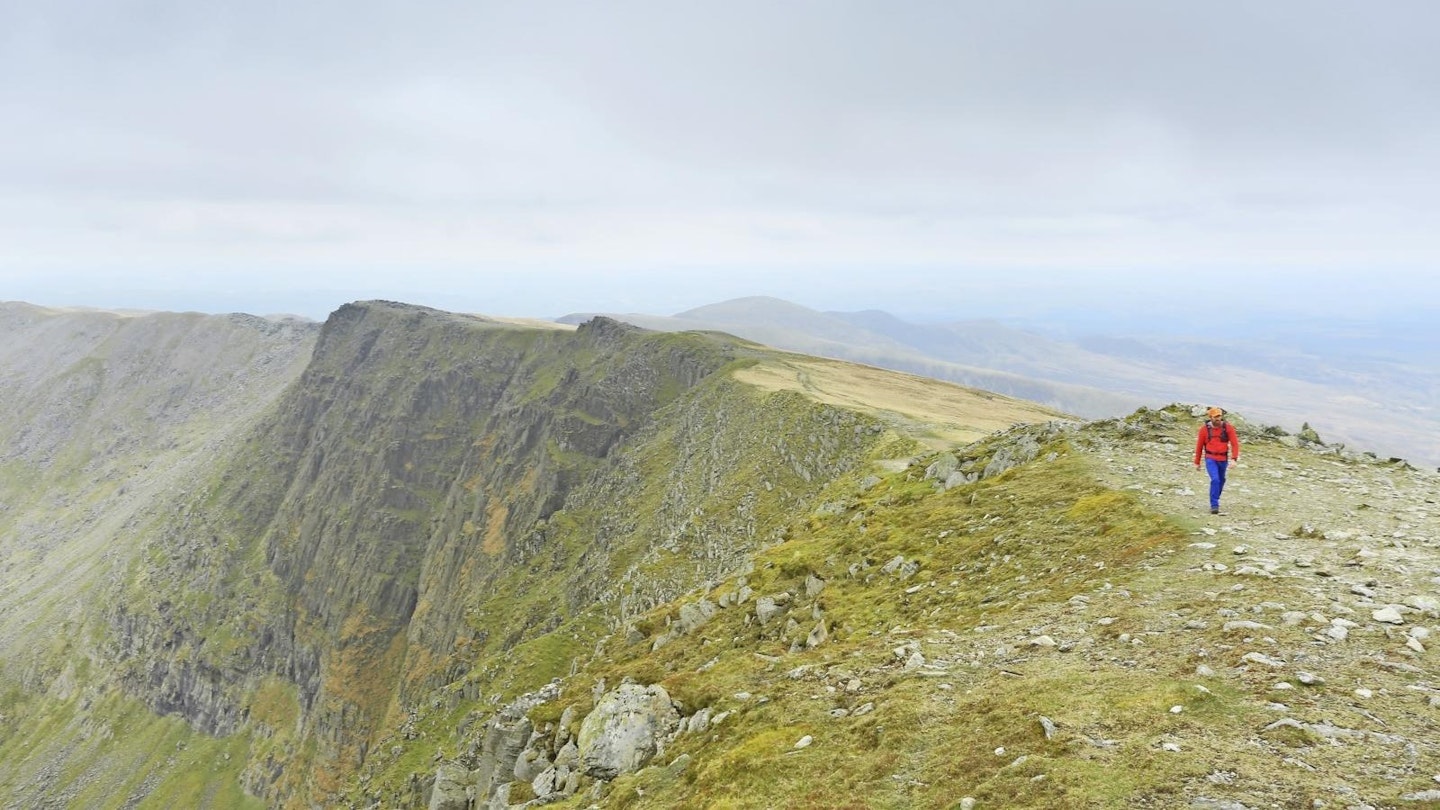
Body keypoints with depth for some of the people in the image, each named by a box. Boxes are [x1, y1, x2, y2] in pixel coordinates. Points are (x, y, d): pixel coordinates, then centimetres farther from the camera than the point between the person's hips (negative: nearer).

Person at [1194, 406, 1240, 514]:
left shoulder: (1228, 427, -7)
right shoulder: (1205, 429, -6)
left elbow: (1234, 443, -11)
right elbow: (1199, 446, 3)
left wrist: (1234, 458, -25)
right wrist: (1197, 462, 8)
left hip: (1223, 459, 2)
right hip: (1210, 459, -2)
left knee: (1221, 481, 17)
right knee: (1215, 480, -18)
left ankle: (1215, 501, 40)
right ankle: (1214, 506, -14)